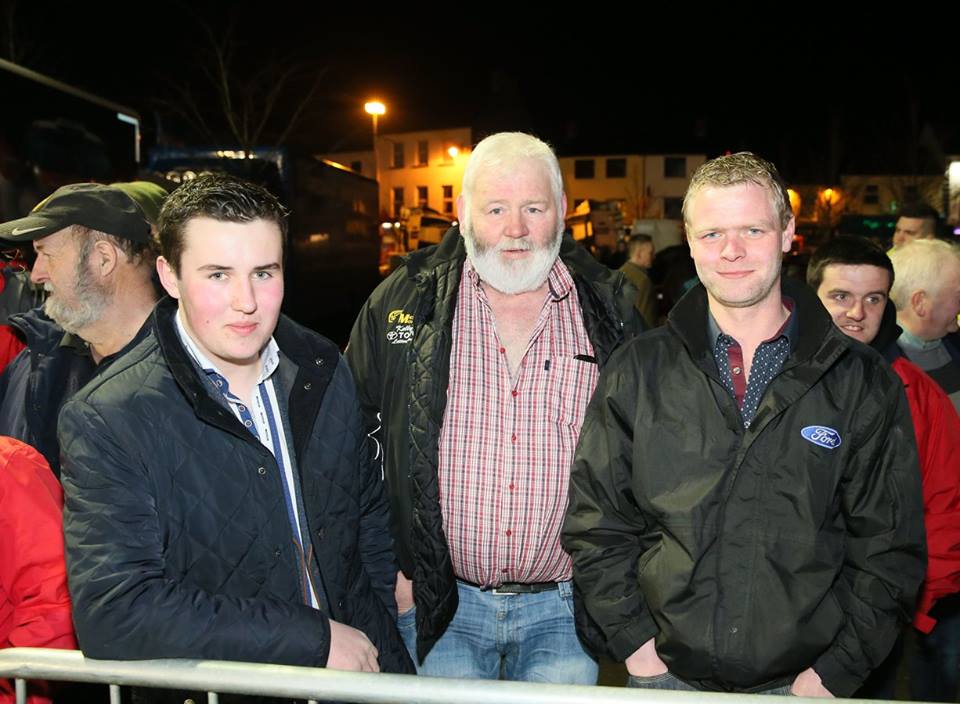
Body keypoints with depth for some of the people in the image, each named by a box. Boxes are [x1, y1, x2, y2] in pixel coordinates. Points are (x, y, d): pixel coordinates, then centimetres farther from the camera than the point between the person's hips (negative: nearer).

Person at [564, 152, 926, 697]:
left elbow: (889, 547, -2)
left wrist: (835, 673, -7)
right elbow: (595, 524, 0)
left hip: (801, 681, 0)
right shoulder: (637, 372, -2)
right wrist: (635, 644, -5)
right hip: (666, 674, 1)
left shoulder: (863, 384, -3)